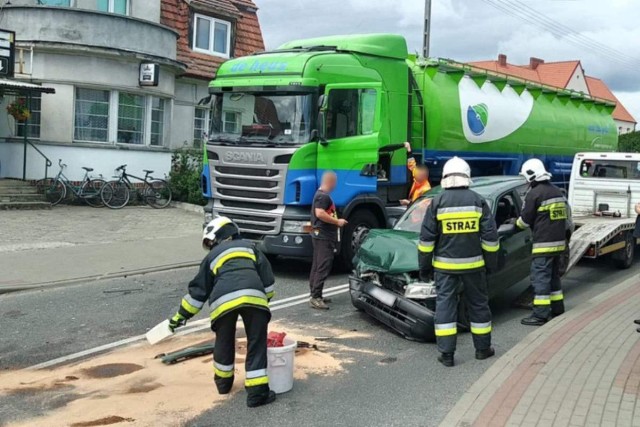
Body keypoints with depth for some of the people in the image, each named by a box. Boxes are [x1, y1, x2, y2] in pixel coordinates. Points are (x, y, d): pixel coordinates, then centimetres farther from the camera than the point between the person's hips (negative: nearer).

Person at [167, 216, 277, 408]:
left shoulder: (212, 256, 29)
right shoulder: (250, 247, 31)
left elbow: (198, 290, 30)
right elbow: (267, 278, 23)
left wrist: (181, 315, 39)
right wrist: (265, 300, 35)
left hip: (224, 299, 1)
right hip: (253, 296, 0)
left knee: (224, 342, 24)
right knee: (257, 344, 8)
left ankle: (223, 381, 41)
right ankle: (257, 392, 4)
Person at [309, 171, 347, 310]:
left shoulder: (320, 194, 18)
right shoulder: (324, 196, -15)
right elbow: (320, 213, -26)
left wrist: (335, 221, 21)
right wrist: (337, 221, -19)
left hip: (320, 235, 11)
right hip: (324, 236, -11)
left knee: (317, 266, 12)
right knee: (323, 267, -12)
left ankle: (315, 295, 18)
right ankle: (315, 297, -14)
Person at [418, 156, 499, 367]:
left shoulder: (437, 202, -3)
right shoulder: (478, 201, 0)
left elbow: (426, 238, -3)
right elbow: (490, 236, 1)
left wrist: (424, 265, 5)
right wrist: (492, 261, 12)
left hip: (445, 265, -1)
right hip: (473, 264, 1)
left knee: (445, 305, 4)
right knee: (478, 304, 15)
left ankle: (446, 353, 2)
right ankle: (483, 348, 25)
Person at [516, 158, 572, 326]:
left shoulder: (534, 194, -12)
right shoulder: (557, 192, 14)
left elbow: (526, 220, -7)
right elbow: (566, 215, 20)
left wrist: (517, 222, 13)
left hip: (544, 243, -9)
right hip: (559, 241, 9)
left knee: (540, 278, -5)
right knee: (553, 276, 18)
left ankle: (540, 315, -5)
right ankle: (557, 309, 26)